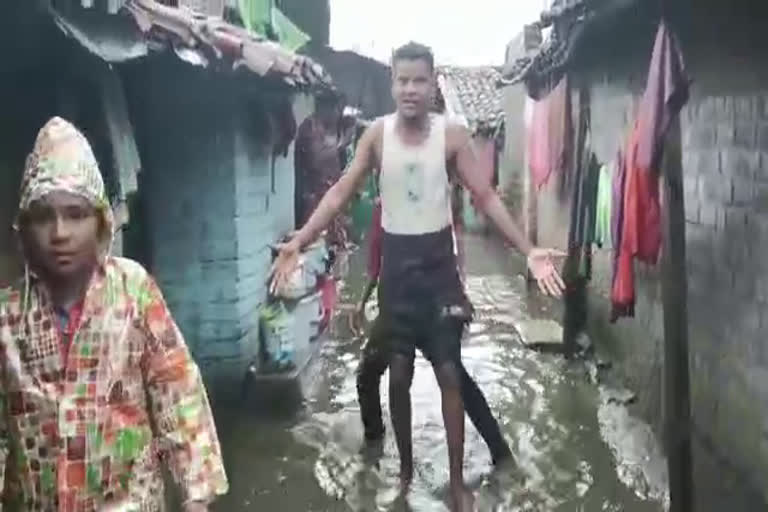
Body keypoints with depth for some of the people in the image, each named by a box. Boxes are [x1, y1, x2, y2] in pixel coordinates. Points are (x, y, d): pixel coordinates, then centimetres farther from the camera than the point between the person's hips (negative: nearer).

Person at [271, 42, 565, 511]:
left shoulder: (452, 134, -8)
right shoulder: (377, 133, -3)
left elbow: (486, 197, -9)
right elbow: (341, 193, -3)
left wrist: (529, 250, -18)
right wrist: (299, 242, -13)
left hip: (438, 260, -1)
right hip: (395, 260, 2)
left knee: (450, 372, 3)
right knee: (399, 372, 10)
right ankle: (406, 467, 30)